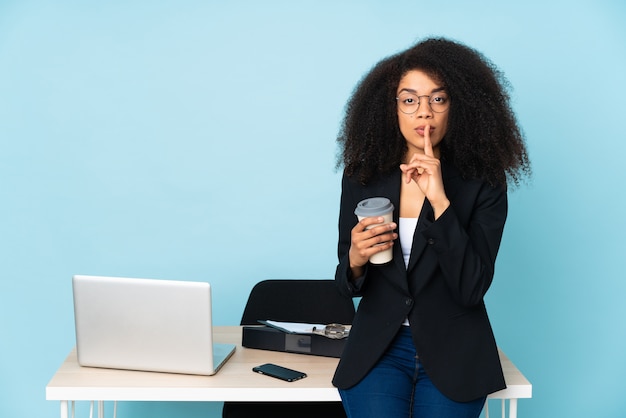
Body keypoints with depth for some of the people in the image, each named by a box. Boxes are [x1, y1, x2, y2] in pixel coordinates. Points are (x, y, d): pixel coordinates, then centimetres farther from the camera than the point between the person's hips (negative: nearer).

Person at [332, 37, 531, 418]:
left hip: (453, 354, 0)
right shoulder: (362, 179, -1)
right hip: (378, 348, 1)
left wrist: (440, 201, -23)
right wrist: (355, 260, -18)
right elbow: (349, 286, 6)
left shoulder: (483, 185, -6)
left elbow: (472, 290, -15)